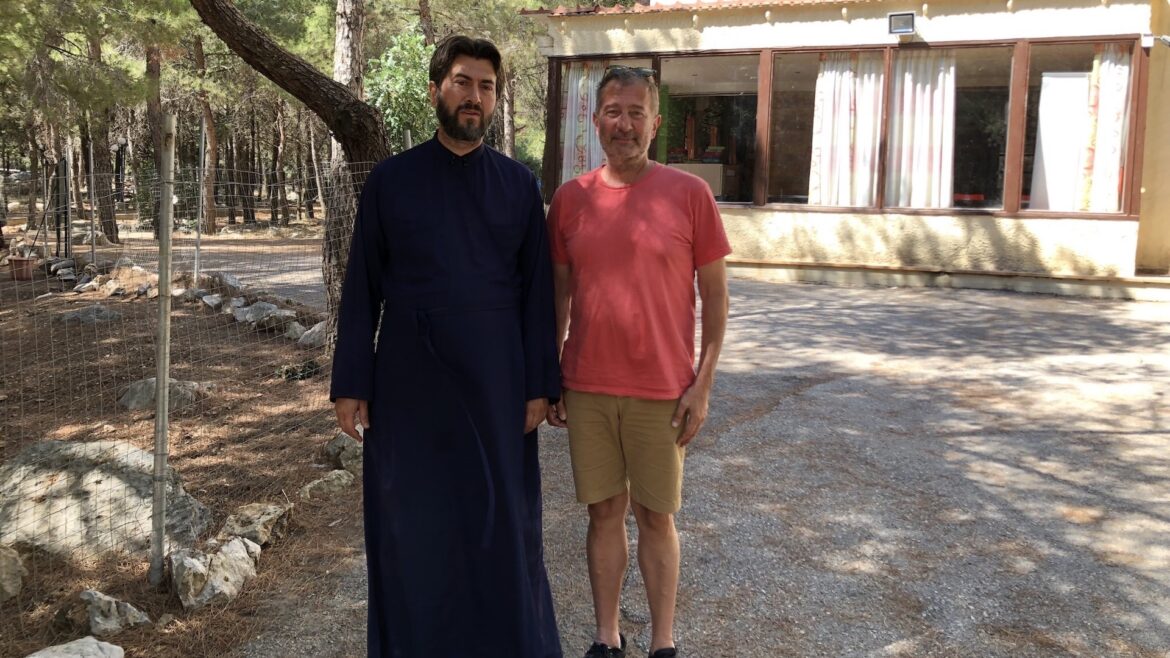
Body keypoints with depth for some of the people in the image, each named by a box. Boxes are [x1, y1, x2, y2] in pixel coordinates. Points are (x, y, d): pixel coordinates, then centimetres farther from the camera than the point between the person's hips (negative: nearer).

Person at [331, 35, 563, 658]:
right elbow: (361, 290, 2)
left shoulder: (518, 185, 3)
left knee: (502, 522, 8)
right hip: (408, 384, 0)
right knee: (411, 525, 9)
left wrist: (540, 385, -2)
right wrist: (350, 384, -2)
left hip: (495, 383, 0)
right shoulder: (390, 180, 1)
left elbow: (536, 292, 3)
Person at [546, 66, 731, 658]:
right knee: (604, 511, 11)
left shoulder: (689, 193, -4)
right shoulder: (570, 198, 4)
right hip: (587, 387, 2)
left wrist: (703, 382, -6)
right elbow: (557, 292, 10)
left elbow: (715, 292, -2)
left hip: (662, 389, -2)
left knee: (655, 516, 7)